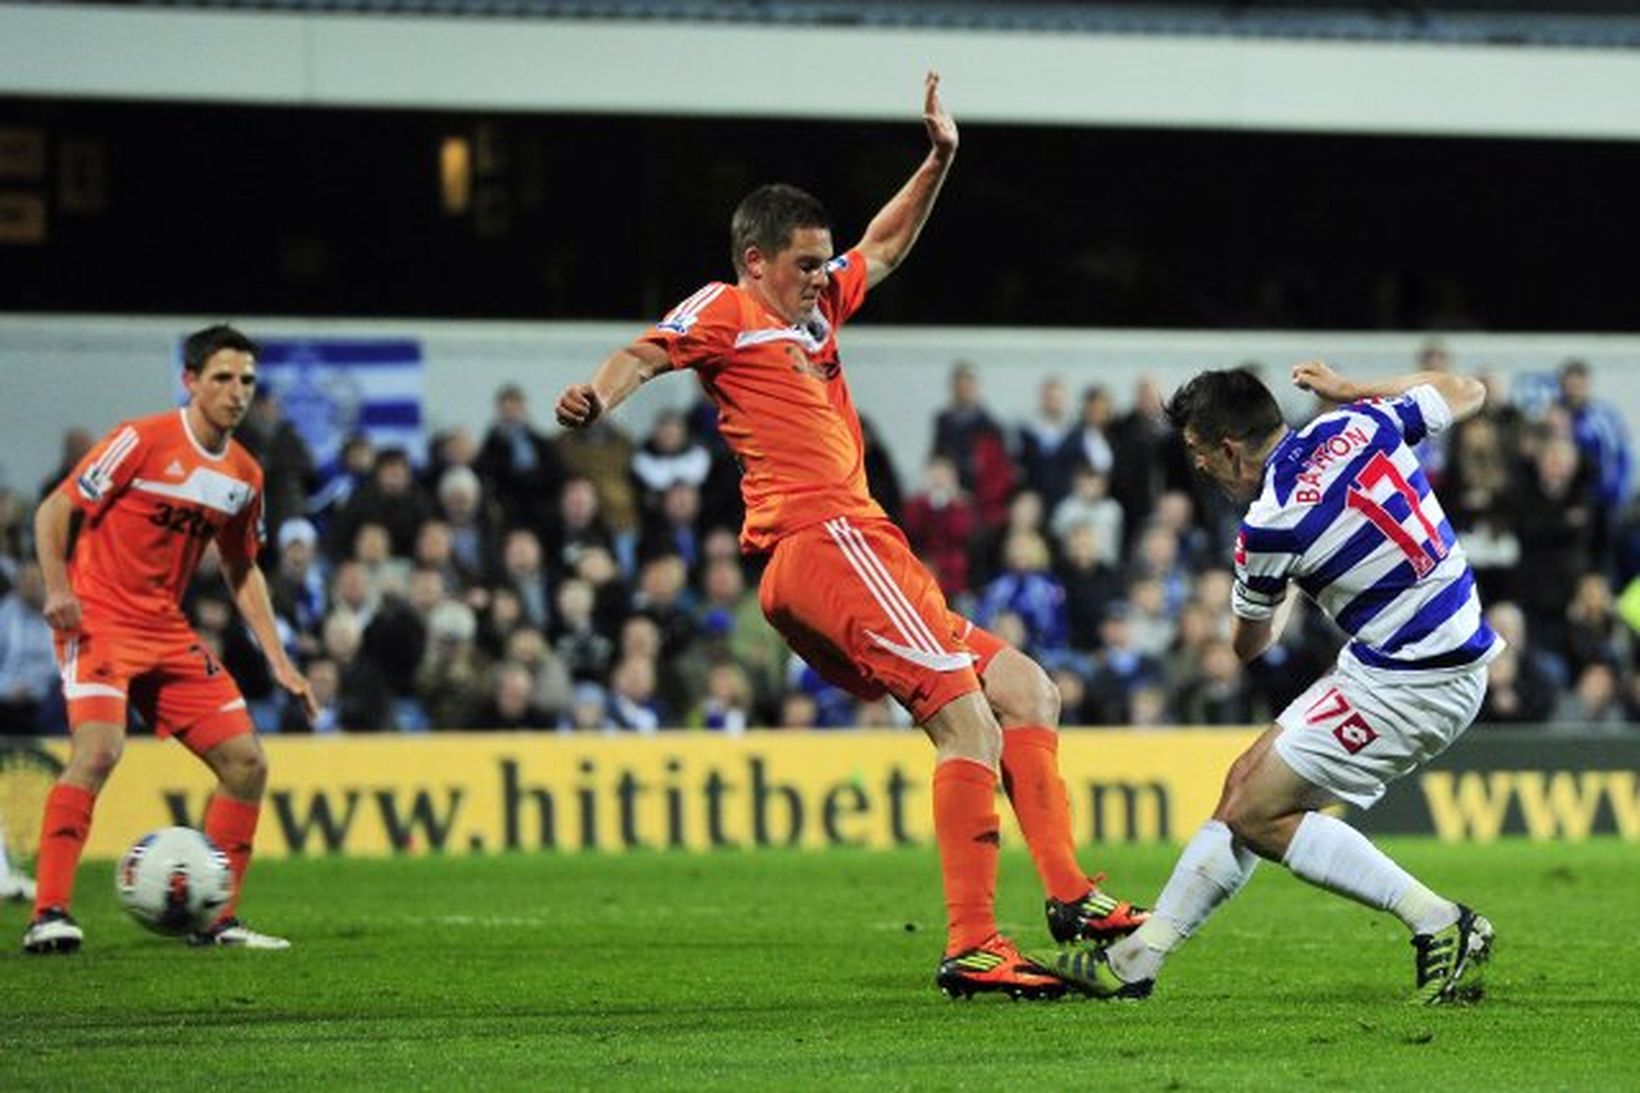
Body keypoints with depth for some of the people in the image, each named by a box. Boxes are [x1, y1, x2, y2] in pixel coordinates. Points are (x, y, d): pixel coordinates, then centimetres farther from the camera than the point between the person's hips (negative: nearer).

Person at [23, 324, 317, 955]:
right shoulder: (144, 441, -11)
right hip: (100, 621, -7)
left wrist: (278, 661, 14)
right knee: (99, 749, -28)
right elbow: (53, 510, -8)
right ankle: (49, 915, -27)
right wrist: (58, 588, -23)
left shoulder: (244, 475, 9)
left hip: (169, 633, 7)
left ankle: (215, 920, 11)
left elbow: (242, 571, 21)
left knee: (246, 762, 1)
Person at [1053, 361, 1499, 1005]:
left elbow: (1249, 645, 4)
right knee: (1246, 781, 12)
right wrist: (1348, 389, 23)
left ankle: (1440, 927, -5)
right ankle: (1136, 961, 18)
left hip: (1416, 683, -9)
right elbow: (1467, 392, 17)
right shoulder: (1361, 423, -2)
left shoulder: (1269, 529, -18)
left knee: (1255, 815, -4)